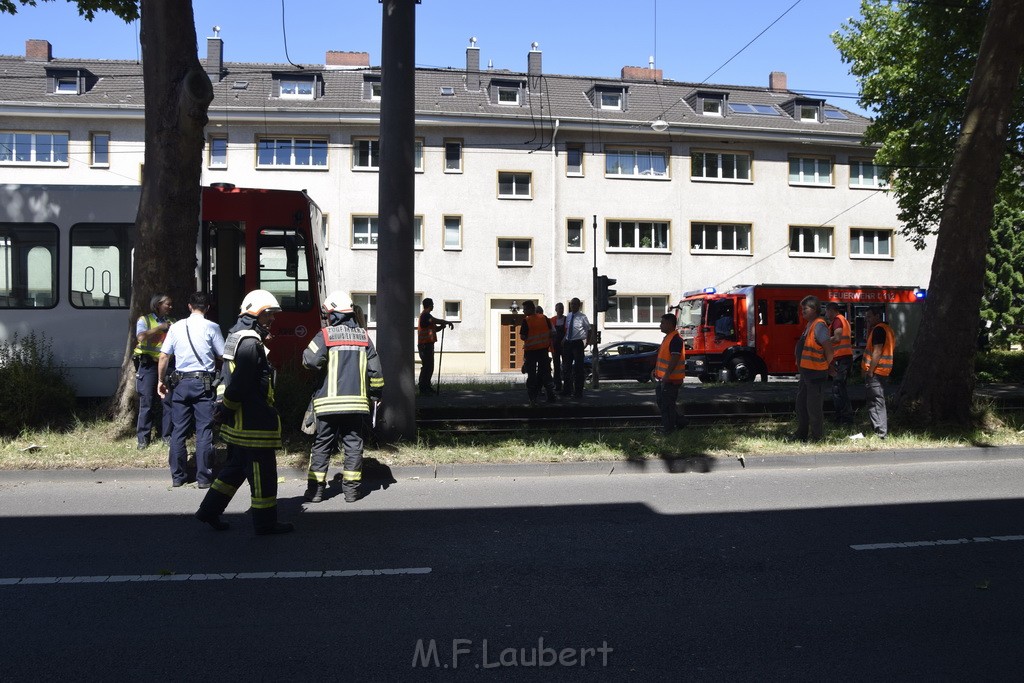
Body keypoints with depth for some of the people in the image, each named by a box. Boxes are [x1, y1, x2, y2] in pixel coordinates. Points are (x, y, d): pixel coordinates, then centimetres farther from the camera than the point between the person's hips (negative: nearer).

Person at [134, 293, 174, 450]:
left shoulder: (171, 322, 12)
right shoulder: (144, 320, 3)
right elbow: (141, 337, -15)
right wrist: (160, 327, -10)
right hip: (149, 365, -3)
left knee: (168, 401, 3)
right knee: (147, 402, -1)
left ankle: (166, 435, 13)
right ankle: (143, 437, 6)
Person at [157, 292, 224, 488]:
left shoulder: (176, 327, 4)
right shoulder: (211, 327, -4)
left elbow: (164, 357, 4)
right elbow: (222, 356, -1)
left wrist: (162, 380, 15)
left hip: (180, 382, 3)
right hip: (203, 383, -3)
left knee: (178, 430, 10)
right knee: (204, 431, 1)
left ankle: (177, 476, 17)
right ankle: (203, 477, 3)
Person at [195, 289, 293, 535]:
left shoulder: (236, 336, 16)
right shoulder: (250, 342, -18)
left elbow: (229, 378, 19)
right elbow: (239, 384, -23)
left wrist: (224, 407, 14)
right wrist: (226, 409, -11)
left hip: (237, 422, 10)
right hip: (253, 422, -10)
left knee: (236, 467, 21)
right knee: (263, 471, 0)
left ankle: (209, 510, 27)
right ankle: (265, 523, 9)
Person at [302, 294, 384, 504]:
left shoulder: (326, 335, -4)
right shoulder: (363, 337, 7)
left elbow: (310, 360, -16)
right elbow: (375, 369, 6)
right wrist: (376, 393, 16)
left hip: (329, 401, -2)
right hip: (356, 401, 2)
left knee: (322, 444, 7)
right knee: (353, 443, 8)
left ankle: (315, 489, 9)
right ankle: (351, 489, 8)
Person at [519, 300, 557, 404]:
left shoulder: (526, 321, -13)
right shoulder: (544, 318, 1)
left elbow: (522, 337, -14)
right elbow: (551, 332, 5)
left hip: (530, 350, -4)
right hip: (543, 349, 4)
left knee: (531, 374, 4)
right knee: (545, 372, 10)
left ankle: (533, 397, 4)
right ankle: (551, 395, 9)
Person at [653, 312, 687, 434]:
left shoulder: (676, 340, -19)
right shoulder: (667, 337, 14)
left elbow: (674, 360, -25)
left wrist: (666, 376, -28)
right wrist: (655, 370, 19)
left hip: (671, 379, -10)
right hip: (662, 378, 10)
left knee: (667, 405, -1)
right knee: (661, 403, 17)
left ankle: (668, 429, 11)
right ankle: (680, 421, 27)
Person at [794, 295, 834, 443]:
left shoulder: (819, 325, -18)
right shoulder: (809, 325, 12)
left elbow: (829, 350, -21)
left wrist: (824, 366, -8)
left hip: (816, 374, -10)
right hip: (806, 371, 10)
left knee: (814, 407, -1)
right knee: (801, 404, 17)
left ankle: (817, 437, 9)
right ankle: (801, 435, 29)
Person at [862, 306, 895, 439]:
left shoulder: (878, 329, -14)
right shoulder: (886, 329, 19)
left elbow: (877, 351, -21)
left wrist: (870, 371, -19)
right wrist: (869, 327, 18)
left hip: (875, 372, -11)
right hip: (884, 372, 11)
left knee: (876, 402, -9)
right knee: (878, 402, 17)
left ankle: (880, 432, -10)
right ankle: (883, 431, 24)